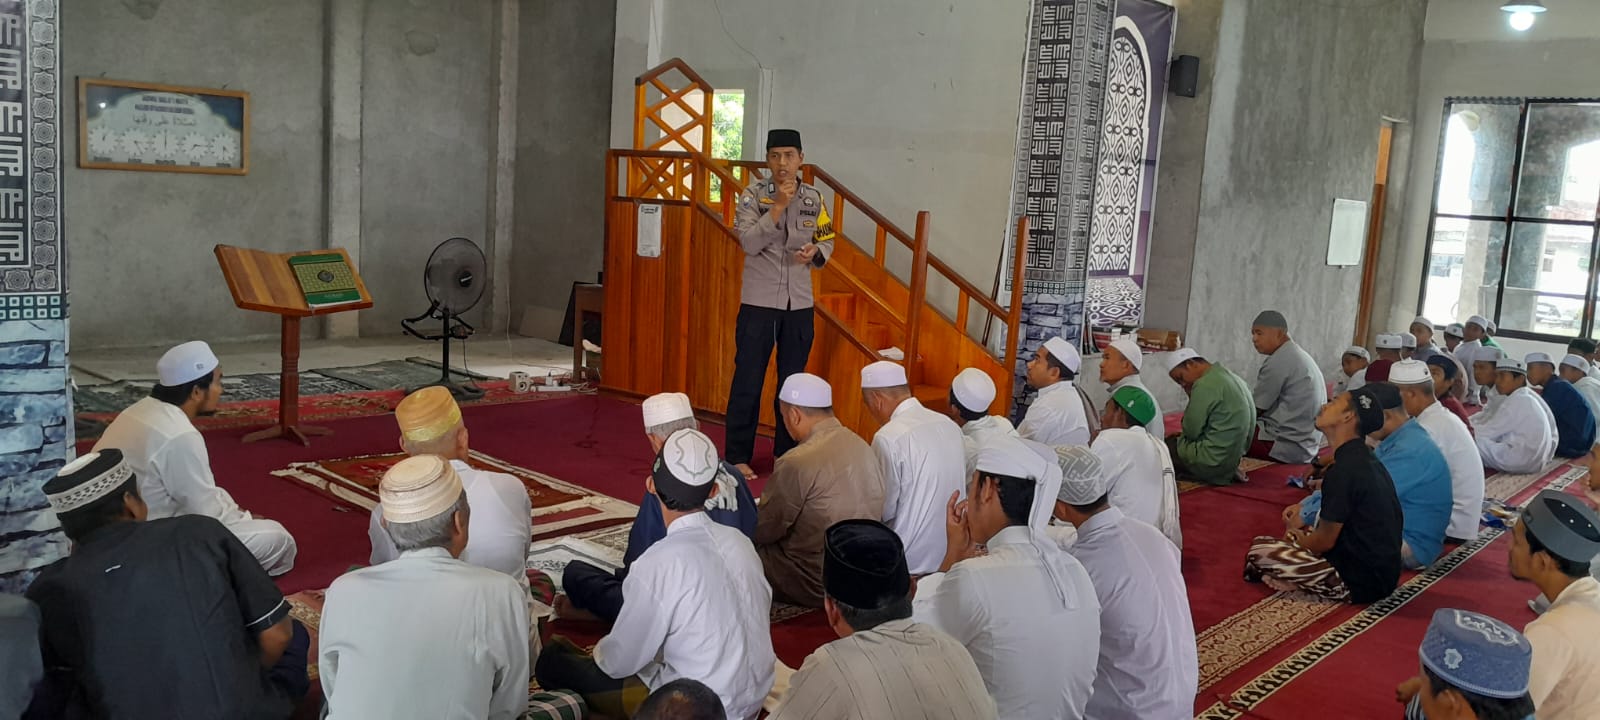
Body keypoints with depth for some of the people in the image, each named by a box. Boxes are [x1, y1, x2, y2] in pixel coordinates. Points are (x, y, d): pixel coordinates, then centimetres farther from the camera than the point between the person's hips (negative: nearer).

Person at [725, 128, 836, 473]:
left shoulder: (814, 199, 5)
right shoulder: (753, 195, -5)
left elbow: (828, 242, 12)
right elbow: (749, 243, -17)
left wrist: (815, 252, -10)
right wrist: (779, 206, -22)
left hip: (799, 305, 3)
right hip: (758, 303, -3)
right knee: (748, 382, 1)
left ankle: (786, 455, 23)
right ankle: (738, 456, 11)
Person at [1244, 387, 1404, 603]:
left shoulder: (1345, 469, -20)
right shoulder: (1362, 458, 9)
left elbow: (1324, 541, -13)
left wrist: (1295, 538, 6)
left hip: (1361, 581, -9)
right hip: (1380, 571, 9)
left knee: (1260, 550, -13)